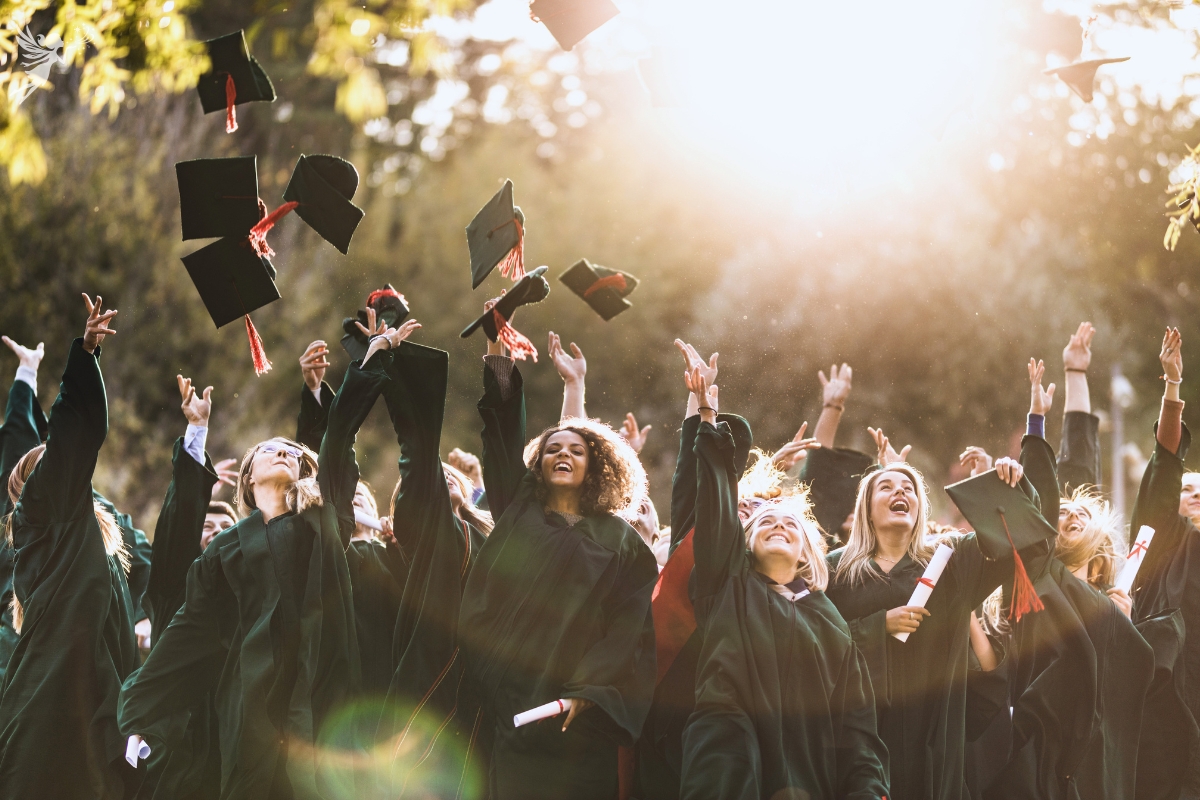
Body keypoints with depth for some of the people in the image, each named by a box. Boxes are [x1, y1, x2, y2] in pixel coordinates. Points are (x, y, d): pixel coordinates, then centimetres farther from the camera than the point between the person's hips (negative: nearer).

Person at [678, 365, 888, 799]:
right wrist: (709, 419, 7)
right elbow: (717, 505, 10)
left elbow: (856, 717, 14)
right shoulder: (730, 585, 21)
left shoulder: (827, 617, 23)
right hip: (728, 757, -2)